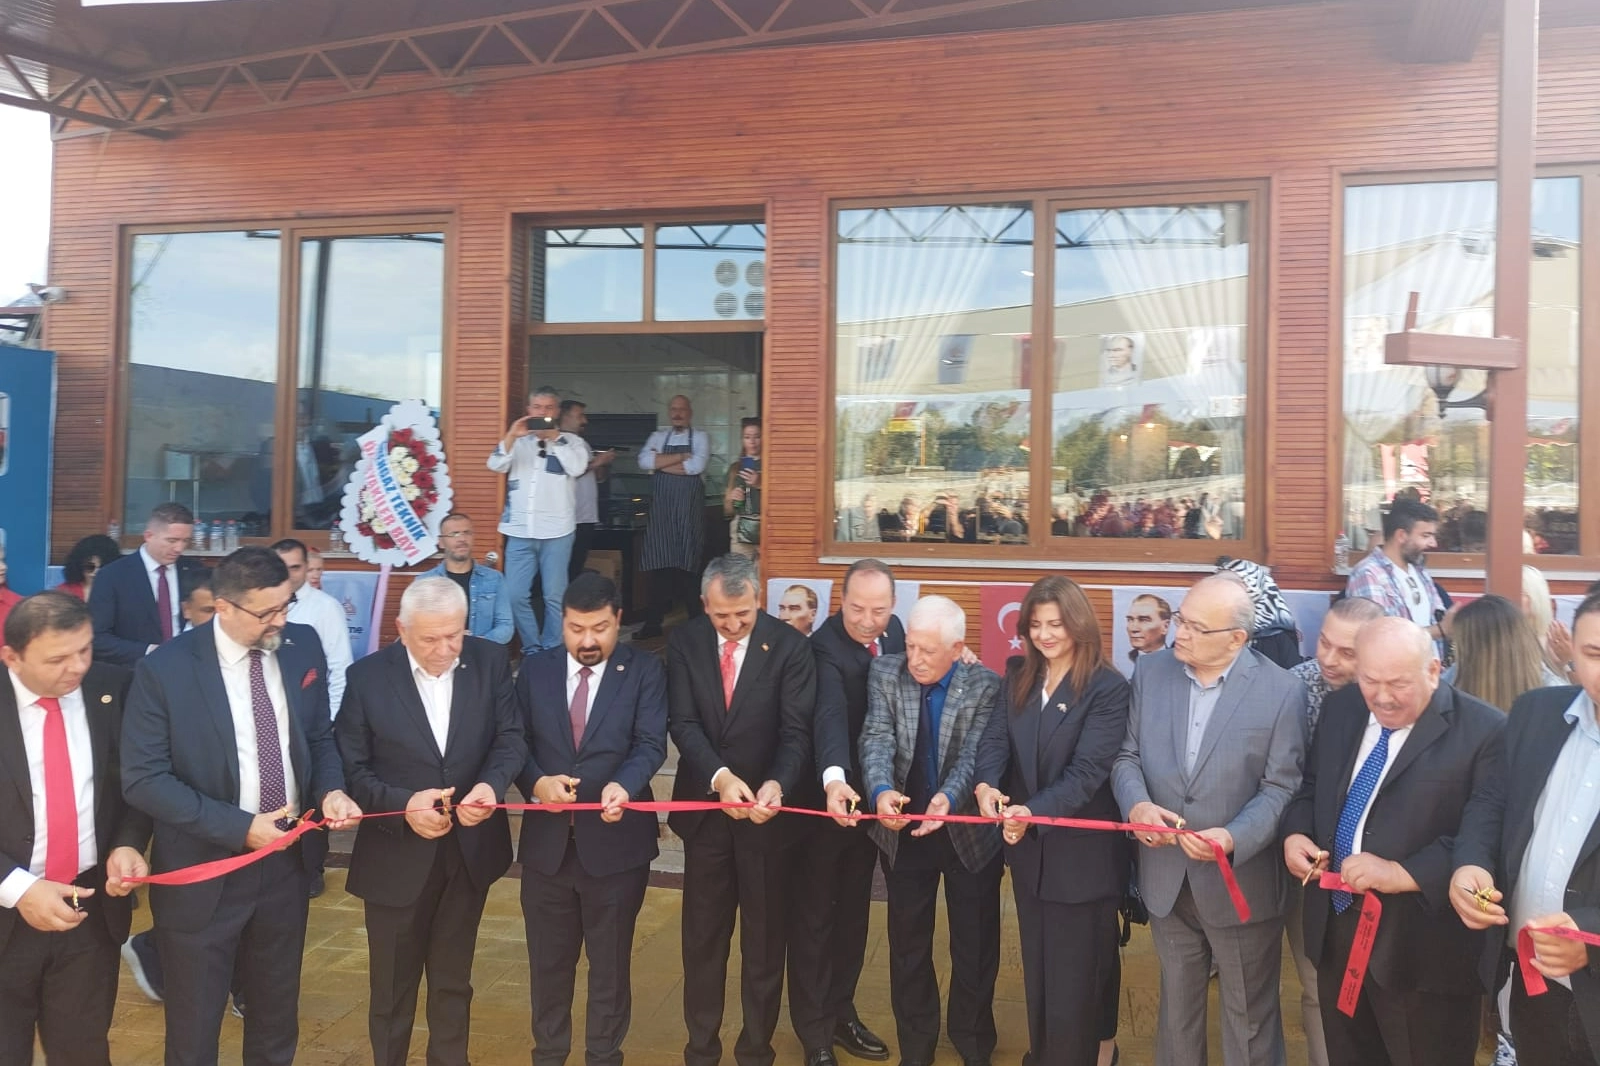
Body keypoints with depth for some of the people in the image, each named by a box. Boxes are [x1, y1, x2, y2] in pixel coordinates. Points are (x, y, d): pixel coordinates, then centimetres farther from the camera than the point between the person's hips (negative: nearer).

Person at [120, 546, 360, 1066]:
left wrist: (331, 790, -14)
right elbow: (143, 780, -17)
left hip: (286, 863, 4)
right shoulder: (164, 670, -17)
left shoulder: (303, 646, -4)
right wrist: (239, 827, -22)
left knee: (277, 1015, 22)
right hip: (204, 872, -4)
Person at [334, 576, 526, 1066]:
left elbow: (511, 736, -7)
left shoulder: (490, 662, -7)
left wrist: (491, 785, -28)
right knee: (392, 986, 17)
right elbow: (350, 767, -9)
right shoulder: (367, 677, -12)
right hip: (396, 856, -2)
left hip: (469, 849, 2)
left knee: (453, 980, 21)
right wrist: (403, 804, -25)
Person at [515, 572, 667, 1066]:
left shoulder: (644, 670, -5)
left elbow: (651, 744, -14)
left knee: (610, 963, 13)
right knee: (548, 961, 18)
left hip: (616, 841, -2)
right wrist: (537, 783, -19)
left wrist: (623, 785, -33)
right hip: (547, 840, 3)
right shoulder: (535, 670, 3)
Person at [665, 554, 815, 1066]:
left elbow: (797, 731, -14)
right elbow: (682, 722, -12)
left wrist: (777, 784, -33)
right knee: (702, 937, 15)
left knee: (764, 937, 12)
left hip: (767, 809, -1)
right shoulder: (684, 642, -5)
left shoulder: (789, 645, -10)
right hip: (705, 809, 2)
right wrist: (719, 777, -29)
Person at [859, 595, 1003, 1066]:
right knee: (907, 943, 15)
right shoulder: (886, 673, -8)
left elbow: (975, 754, -21)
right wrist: (881, 790, -36)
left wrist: (949, 797, -41)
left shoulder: (985, 686, -13)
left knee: (975, 946, 12)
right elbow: (877, 738, -17)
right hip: (904, 830, 2)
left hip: (969, 830, -1)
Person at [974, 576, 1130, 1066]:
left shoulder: (1108, 689, -16)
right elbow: (996, 738, -7)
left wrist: (1033, 811, -37)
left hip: (1082, 852, -6)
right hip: (1028, 847, 6)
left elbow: (1088, 771, -23)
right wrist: (986, 784, -28)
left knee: (1076, 973, 7)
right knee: (1037, 965, 21)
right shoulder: (1017, 675, 3)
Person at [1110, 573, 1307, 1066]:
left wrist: (1234, 838, -29)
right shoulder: (1151, 673, -4)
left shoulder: (1282, 690, -14)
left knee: (1249, 1018, 16)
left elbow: (1282, 787, -13)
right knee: (1176, 1007, 23)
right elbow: (1127, 755, 0)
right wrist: (1136, 804, -21)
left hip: (1242, 881, -3)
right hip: (1167, 876, 3)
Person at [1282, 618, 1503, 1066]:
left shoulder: (1484, 731, -15)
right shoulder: (1340, 708, 5)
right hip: (1335, 929, 6)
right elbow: (1310, 786, 16)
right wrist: (1295, 833, -4)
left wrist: (1403, 874, -27)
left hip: (1424, 946, -6)